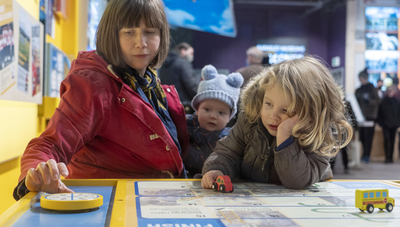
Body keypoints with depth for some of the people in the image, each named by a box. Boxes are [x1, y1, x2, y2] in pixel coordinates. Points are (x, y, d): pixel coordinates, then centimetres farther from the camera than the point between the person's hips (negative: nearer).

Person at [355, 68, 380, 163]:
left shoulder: (372, 88, -2)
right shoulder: (358, 90, 15)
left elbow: (377, 101, -6)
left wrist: (369, 100, -22)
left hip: (370, 116, -6)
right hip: (361, 115, 6)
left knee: (368, 136, -7)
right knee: (361, 136, 4)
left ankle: (366, 156, -6)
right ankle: (365, 155, 13)